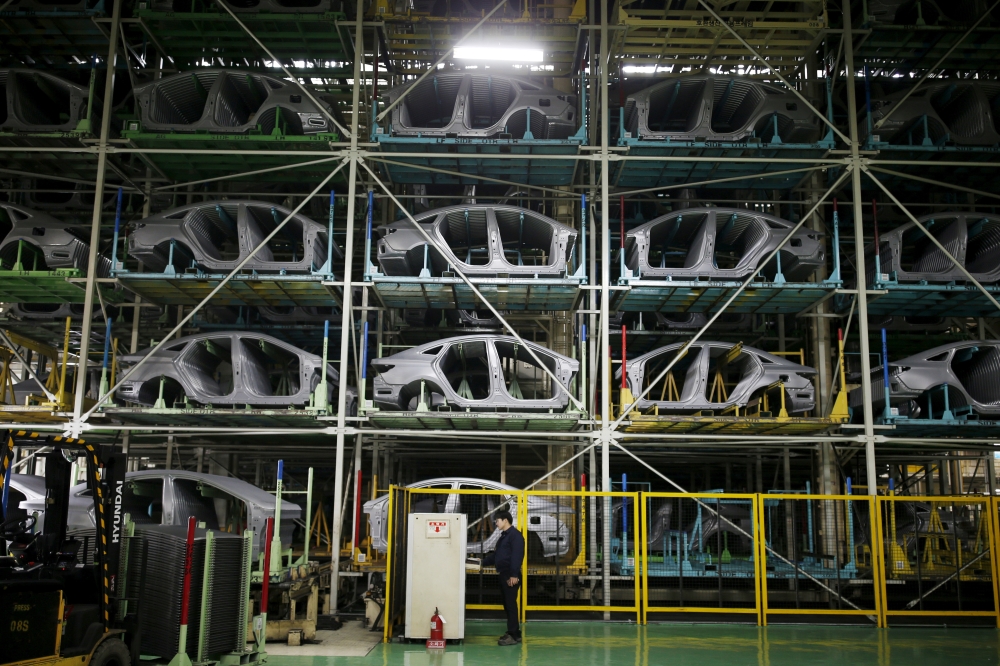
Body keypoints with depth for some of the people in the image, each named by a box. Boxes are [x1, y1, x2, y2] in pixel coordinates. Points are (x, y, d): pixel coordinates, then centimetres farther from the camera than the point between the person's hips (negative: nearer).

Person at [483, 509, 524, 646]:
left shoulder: (515, 535, -12)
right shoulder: (504, 536, 20)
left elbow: (517, 556, -20)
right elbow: (496, 555, 28)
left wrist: (514, 575, -26)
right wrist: (483, 562, 23)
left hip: (511, 576, -10)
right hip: (503, 575, 10)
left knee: (511, 604, -9)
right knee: (507, 604, 12)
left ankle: (514, 635, -6)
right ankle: (513, 632, 18)